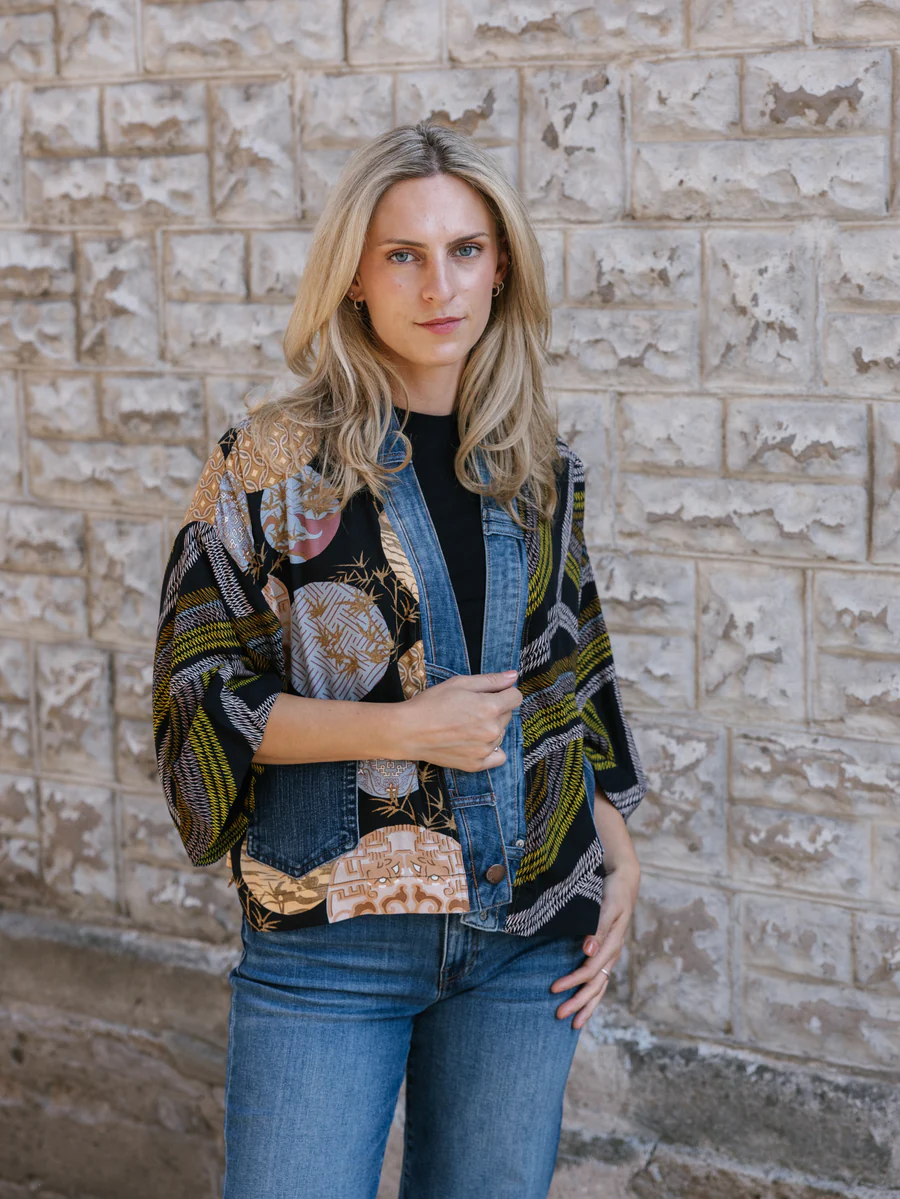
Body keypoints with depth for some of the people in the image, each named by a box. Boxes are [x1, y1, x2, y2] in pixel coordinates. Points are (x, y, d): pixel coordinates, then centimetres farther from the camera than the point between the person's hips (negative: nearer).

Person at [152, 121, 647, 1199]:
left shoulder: (537, 468, 7)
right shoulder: (273, 458, -5)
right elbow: (197, 691, -6)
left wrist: (619, 862, 6)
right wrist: (403, 725, -15)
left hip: (528, 937, 4)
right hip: (328, 938, -3)